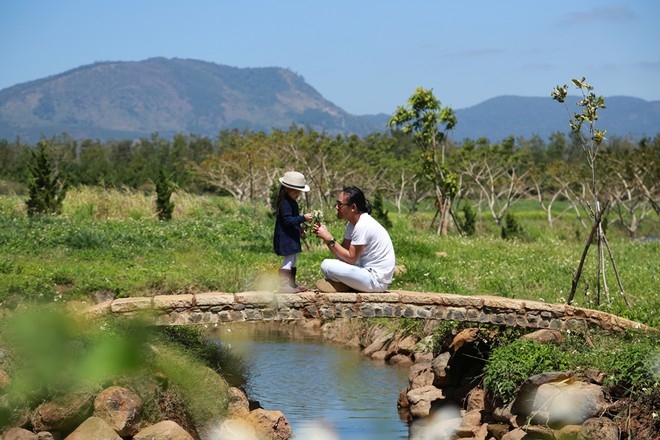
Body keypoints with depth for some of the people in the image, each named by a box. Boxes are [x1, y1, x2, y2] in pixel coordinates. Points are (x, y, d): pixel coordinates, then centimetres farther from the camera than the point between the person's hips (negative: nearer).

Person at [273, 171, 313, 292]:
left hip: (292, 237, 11)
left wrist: (299, 227, 19)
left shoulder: (291, 202, 14)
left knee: (293, 260, 16)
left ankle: (292, 284, 25)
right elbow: (287, 220, -27)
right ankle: (284, 285, -9)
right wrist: (303, 218, -30)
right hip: (285, 238, -11)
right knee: (288, 260, -10)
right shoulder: (285, 203, -19)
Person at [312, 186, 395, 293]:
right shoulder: (352, 223, 10)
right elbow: (343, 251, 6)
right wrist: (325, 236, -6)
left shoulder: (363, 225, -20)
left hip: (377, 280, -10)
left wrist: (329, 239, -17)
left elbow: (351, 258, -19)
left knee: (327, 266, -19)